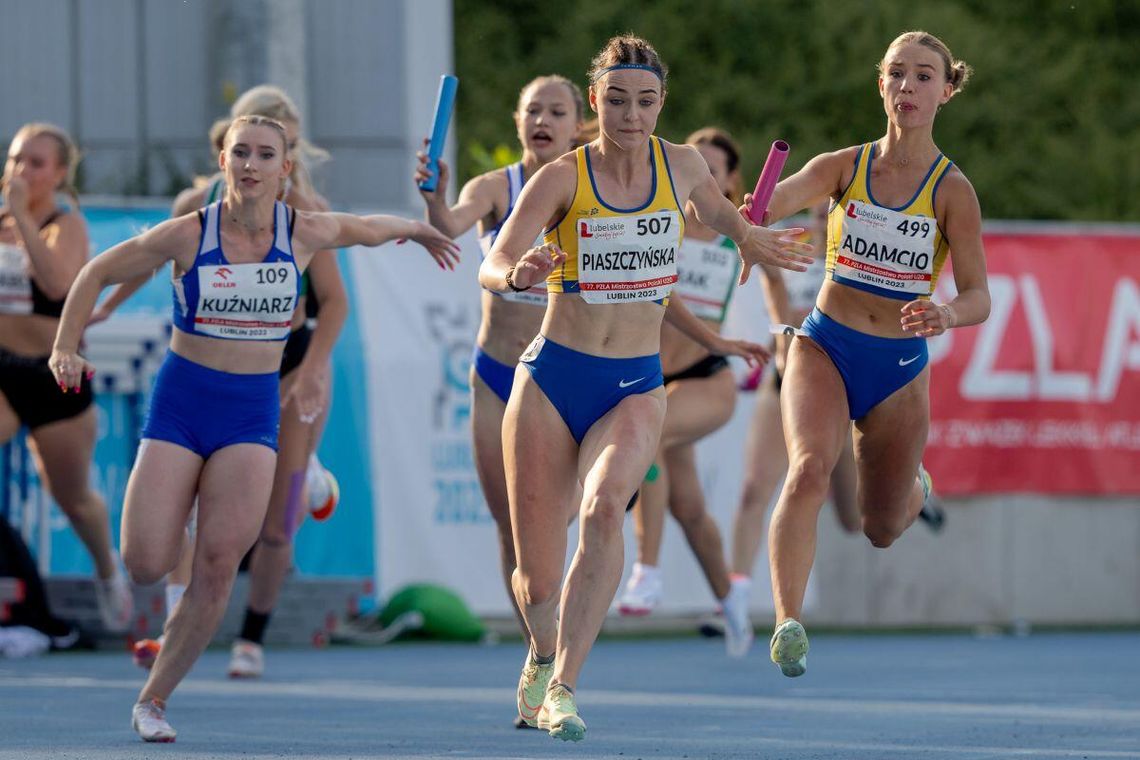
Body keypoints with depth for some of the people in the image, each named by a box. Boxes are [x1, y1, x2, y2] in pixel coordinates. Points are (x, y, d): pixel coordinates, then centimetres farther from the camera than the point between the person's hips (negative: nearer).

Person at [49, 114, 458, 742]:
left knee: (219, 565, -14)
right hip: (180, 404, -1)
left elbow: (369, 229, 20)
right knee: (144, 567, -12)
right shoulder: (186, 236, -7)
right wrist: (66, 349, -7)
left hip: (252, 413, 1)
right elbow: (98, 273, 4)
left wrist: (420, 231, 38)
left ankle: (154, 699, -2)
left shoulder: (304, 234, -2)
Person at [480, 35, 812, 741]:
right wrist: (517, 274, -38)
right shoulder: (562, 178, -7)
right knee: (537, 584, 2)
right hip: (551, 379, -1)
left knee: (604, 509, -31)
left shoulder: (683, 166, 2)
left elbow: (718, 211, 27)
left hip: (636, 387, 1)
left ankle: (562, 689, -32)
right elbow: (491, 267, -19)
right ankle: (543, 657, 38)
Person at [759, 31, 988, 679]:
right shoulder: (845, 167, -5)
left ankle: (916, 488, 48)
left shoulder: (951, 189, -9)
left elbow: (979, 297, -11)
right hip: (824, 348, 0)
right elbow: (780, 199, -22)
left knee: (881, 530, 12)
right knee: (809, 470, -28)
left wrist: (947, 314, -34)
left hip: (899, 365, 0)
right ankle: (788, 622, -29)